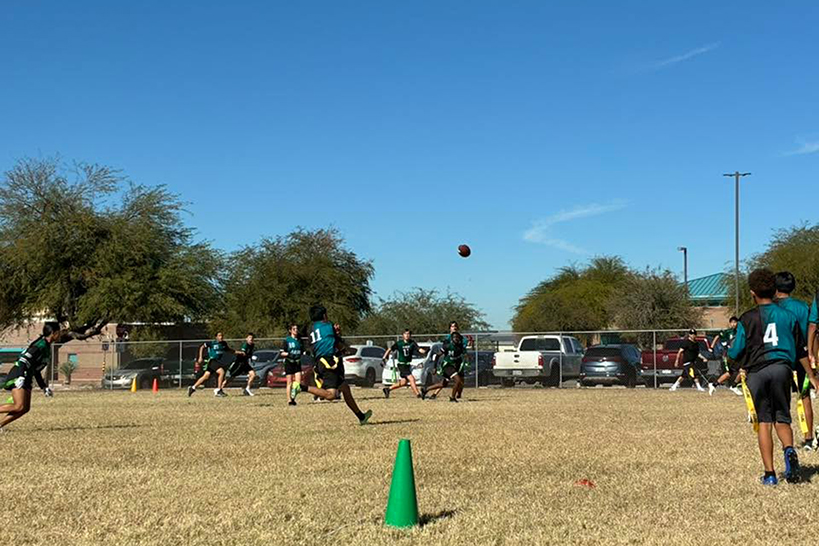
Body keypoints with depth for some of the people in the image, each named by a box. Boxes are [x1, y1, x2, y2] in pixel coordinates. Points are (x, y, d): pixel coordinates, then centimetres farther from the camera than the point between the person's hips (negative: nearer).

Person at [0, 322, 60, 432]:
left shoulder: (47, 347, 18)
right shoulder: (41, 345, -12)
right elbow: (24, 359, -22)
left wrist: (44, 387, 27)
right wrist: (20, 377, -32)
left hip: (26, 379, 10)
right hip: (18, 376, -10)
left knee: (25, 408, -1)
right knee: (19, 406, -20)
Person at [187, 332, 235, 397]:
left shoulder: (224, 343, 7)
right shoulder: (212, 343, -11)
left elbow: (228, 349, 26)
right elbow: (202, 347, -2)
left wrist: (236, 352, 18)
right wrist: (200, 357, -9)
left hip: (217, 361, 7)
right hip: (212, 360, -7)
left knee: (206, 376, 8)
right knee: (221, 372, -22)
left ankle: (193, 387, 20)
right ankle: (218, 390, -15)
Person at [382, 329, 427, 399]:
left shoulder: (412, 343, -2)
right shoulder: (398, 343, -8)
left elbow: (419, 349, -15)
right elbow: (390, 349, 3)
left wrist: (425, 351, -35)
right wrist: (384, 358, 0)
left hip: (408, 365, 6)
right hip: (401, 365, -6)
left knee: (404, 382, 13)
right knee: (411, 379, -18)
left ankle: (388, 389, 27)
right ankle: (418, 394, -17)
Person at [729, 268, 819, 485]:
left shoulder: (747, 319, -1)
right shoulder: (788, 315, 6)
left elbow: (736, 353, 1)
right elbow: (800, 349, 11)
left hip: (757, 371, -1)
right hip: (782, 368, 2)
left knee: (764, 421, 6)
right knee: (782, 418, 12)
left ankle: (769, 474, 2)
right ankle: (789, 449, -21)